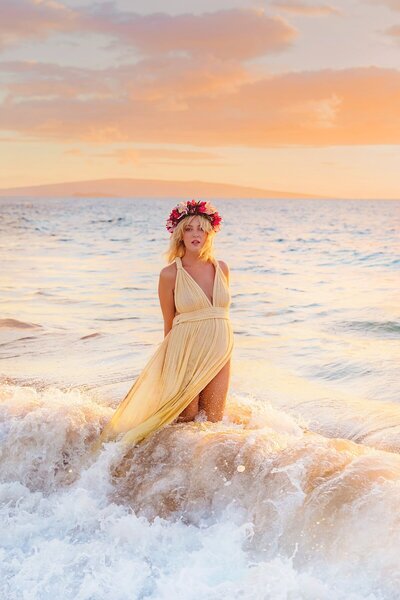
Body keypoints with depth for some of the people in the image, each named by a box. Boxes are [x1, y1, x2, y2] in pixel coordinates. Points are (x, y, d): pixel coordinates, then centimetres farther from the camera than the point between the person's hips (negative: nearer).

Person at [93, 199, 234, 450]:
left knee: (215, 419, 7)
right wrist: (170, 363, 4)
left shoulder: (222, 268, 4)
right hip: (185, 352, -4)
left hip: (219, 352, 4)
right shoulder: (170, 274, -7)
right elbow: (169, 324, 0)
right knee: (187, 417, 3)